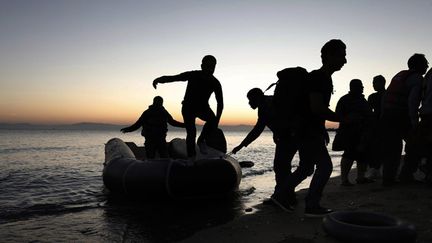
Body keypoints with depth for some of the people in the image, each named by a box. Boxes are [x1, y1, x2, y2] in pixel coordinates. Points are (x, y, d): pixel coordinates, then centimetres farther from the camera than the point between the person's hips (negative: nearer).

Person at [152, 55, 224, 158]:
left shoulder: (215, 83, -15)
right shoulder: (192, 75, -19)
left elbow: (220, 102, -14)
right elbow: (173, 78, -20)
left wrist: (217, 119, -27)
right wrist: (159, 79, -40)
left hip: (203, 107, 2)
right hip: (188, 107, -1)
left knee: (212, 120, -28)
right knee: (191, 131, -18)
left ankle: (201, 140, -5)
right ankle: (191, 156, -7)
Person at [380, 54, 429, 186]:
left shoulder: (399, 75, 20)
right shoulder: (417, 78, -3)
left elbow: (385, 97, 19)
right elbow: (413, 100, -18)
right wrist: (414, 121, -19)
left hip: (387, 117, 7)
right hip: (402, 117, -7)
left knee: (391, 149, 10)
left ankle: (388, 178, 8)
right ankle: (406, 174, 5)